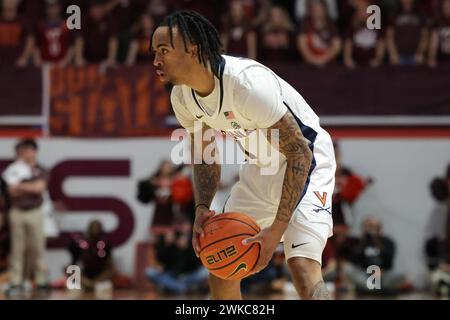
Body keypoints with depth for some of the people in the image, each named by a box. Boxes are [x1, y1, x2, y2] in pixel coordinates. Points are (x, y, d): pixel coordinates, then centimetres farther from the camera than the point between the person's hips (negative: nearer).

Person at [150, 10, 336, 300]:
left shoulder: (247, 83, -34)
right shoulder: (182, 97, -9)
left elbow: (299, 153, -30)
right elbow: (206, 157, 7)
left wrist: (277, 229, -34)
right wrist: (202, 209, -13)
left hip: (305, 160, -8)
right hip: (259, 166, 8)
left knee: (303, 267, -25)